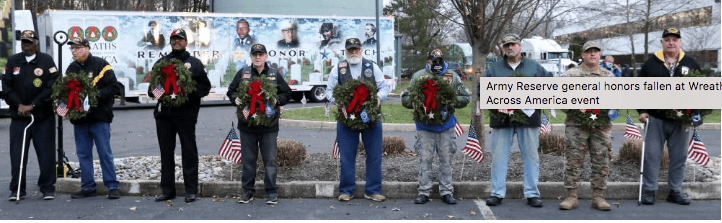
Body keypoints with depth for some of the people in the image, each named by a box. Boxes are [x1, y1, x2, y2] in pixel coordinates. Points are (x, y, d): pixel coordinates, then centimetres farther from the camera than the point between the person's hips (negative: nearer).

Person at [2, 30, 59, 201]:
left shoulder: (46, 61, 0)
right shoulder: (13, 61, 9)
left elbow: (52, 87, -8)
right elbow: (7, 86, 7)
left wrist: (32, 105, -12)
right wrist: (19, 104, -7)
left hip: (43, 116, -2)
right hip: (18, 116, 2)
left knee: (46, 153, -1)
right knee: (17, 154, 2)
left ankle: (47, 188, 9)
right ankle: (17, 190, 11)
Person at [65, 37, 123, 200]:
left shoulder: (101, 64, -3)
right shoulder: (71, 68, 14)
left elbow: (114, 87, -9)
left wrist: (97, 95, -21)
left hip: (99, 118, -6)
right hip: (79, 118, 6)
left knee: (105, 153, -3)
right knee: (83, 154, 9)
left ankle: (112, 186, 4)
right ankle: (88, 187, 18)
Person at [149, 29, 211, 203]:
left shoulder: (194, 63, 7)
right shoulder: (161, 62, 16)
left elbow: (205, 87, 3)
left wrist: (190, 90, -14)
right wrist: (155, 91, -3)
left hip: (186, 114, -3)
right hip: (163, 113, 3)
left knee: (189, 152, -1)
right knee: (166, 153, 8)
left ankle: (191, 190, 5)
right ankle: (167, 190, 16)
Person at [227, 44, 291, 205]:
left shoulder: (275, 74, 6)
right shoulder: (242, 73, 7)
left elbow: (287, 93, 11)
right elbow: (231, 91, 15)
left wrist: (277, 100, -8)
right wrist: (235, 100, -6)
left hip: (269, 125, -1)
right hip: (247, 124, 1)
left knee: (270, 159, 1)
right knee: (248, 159, 8)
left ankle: (271, 192, 11)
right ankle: (248, 191, 19)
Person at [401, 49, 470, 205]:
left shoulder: (453, 76, 6)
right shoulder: (418, 76, 5)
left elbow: (465, 98, 7)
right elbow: (405, 99, 5)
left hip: (446, 125, 1)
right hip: (425, 126, -1)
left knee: (446, 159, 5)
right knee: (425, 159, 1)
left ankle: (447, 192, 14)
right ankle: (424, 192, 9)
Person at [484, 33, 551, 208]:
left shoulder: (534, 67, 10)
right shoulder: (495, 69, 11)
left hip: (528, 119, 0)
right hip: (502, 120, 0)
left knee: (531, 157, 4)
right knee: (498, 157, 1)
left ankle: (532, 194, 13)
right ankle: (497, 193, 9)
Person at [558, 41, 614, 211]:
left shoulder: (609, 76, 13)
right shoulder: (571, 74, 6)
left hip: (602, 126, 2)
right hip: (576, 125, -2)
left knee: (601, 163, 4)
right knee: (574, 162, 0)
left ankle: (598, 197, 13)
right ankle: (571, 197, 7)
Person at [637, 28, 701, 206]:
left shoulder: (690, 63, 10)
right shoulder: (651, 63, 5)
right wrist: (641, 111, -2)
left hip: (682, 121, 2)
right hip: (655, 119, -2)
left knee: (679, 157, 8)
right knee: (652, 155, 0)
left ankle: (675, 191, 19)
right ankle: (649, 190, 9)